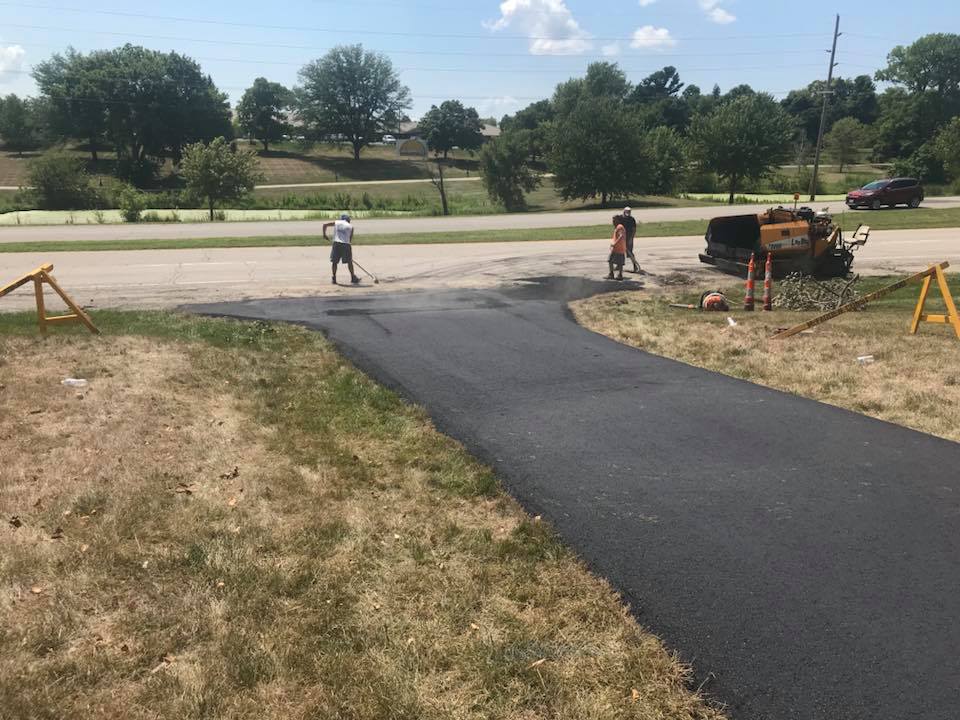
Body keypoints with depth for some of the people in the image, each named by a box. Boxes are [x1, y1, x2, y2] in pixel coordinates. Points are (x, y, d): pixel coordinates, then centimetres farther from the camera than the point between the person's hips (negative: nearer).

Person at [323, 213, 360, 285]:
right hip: (346, 244, -1)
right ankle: (353, 278, 18)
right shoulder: (350, 226, 13)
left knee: (334, 262, 10)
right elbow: (350, 239, 12)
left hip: (336, 243, 1)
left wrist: (324, 234, 25)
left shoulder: (336, 223, 16)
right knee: (349, 261, 11)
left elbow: (325, 224, 16)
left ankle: (334, 278, 9)